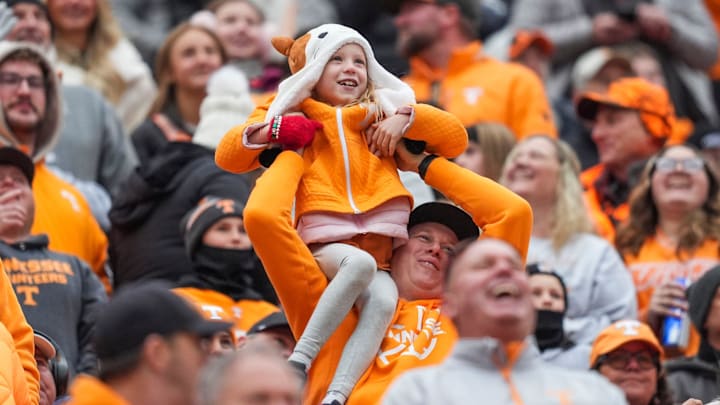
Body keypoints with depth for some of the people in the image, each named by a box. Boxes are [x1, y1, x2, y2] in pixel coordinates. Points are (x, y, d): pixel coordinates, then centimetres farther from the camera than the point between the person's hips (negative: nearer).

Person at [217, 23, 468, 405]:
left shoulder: (381, 116, 23)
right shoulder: (297, 119, 19)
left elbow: (456, 139, 18)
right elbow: (227, 156, 14)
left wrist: (407, 117, 2)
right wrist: (271, 129, -3)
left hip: (380, 244, 2)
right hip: (325, 244, -2)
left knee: (383, 300, -33)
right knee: (359, 262, -38)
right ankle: (299, 362, -37)